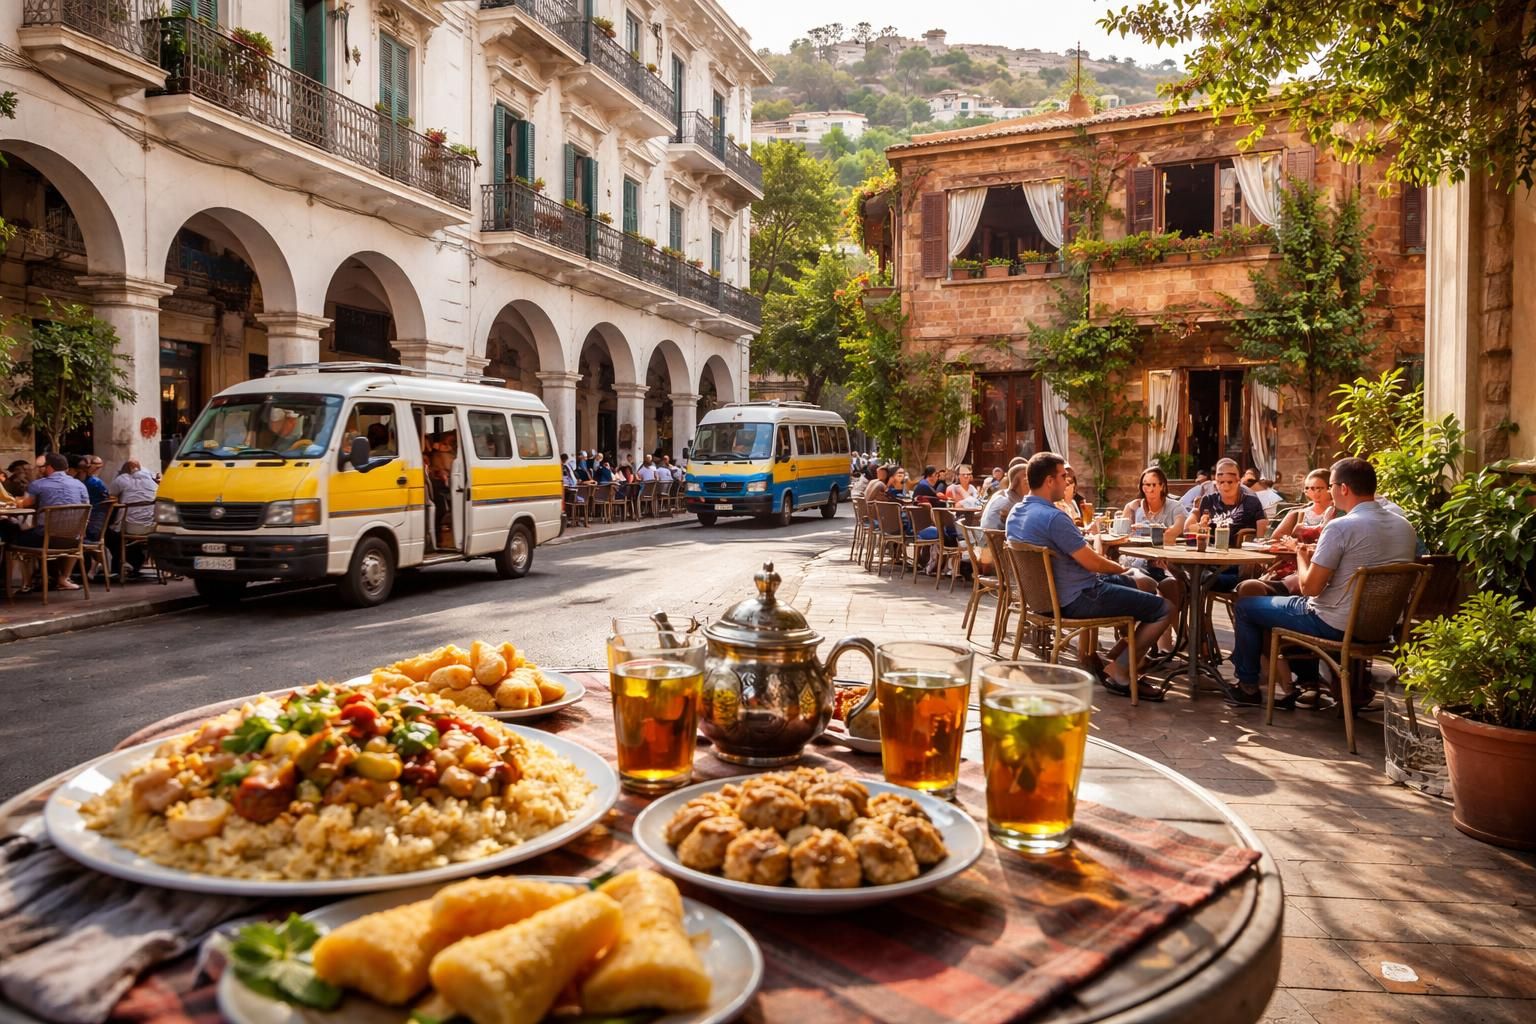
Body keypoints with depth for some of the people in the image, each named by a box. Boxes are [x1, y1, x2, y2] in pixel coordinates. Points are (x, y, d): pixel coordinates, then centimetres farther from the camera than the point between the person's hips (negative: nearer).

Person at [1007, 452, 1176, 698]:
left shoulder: (1016, 513, 5)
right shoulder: (1053, 517, -25)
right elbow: (1091, 562, -20)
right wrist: (1120, 568, 0)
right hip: (1077, 599, -10)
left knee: (1143, 585, 28)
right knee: (1166, 608, -5)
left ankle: (1115, 654, 21)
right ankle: (1118, 671, 0)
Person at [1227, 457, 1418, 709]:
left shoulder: (1341, 526, -22)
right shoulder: (1406, 527, 1)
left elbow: (1309, 587, -20)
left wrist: (1302, 556, 0)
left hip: (1333, 625, -8)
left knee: (1245, 606, 10)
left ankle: (1247, 686, 20)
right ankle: (1308, 680, 33)